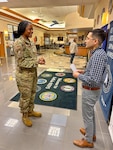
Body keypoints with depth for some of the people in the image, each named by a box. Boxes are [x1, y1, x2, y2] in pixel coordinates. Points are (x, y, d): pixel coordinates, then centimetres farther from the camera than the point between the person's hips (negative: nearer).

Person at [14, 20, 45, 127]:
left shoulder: (29, 42, 8)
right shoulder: (18, 43, -18)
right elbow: (21, 62, -21)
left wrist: (38, 60, -4)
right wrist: (37, 62, -22)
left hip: (33, 73, 8)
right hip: (24, 75, -8)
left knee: (32, 94, 20)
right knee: (25, 96, 9)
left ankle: (30, 111, 42)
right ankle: (24, 116, 32)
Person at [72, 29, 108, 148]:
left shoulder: (98, 55, -27)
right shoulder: (97, 53, 4)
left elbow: (94, 80, -31)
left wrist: (78, 75, -19)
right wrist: (84, 72, 5)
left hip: (90, 91, -10)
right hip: (92, 90, 10)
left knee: (87, 115, 11)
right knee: (90, 113, 26)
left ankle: (88, 141, 35)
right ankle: (92, 133, 50)